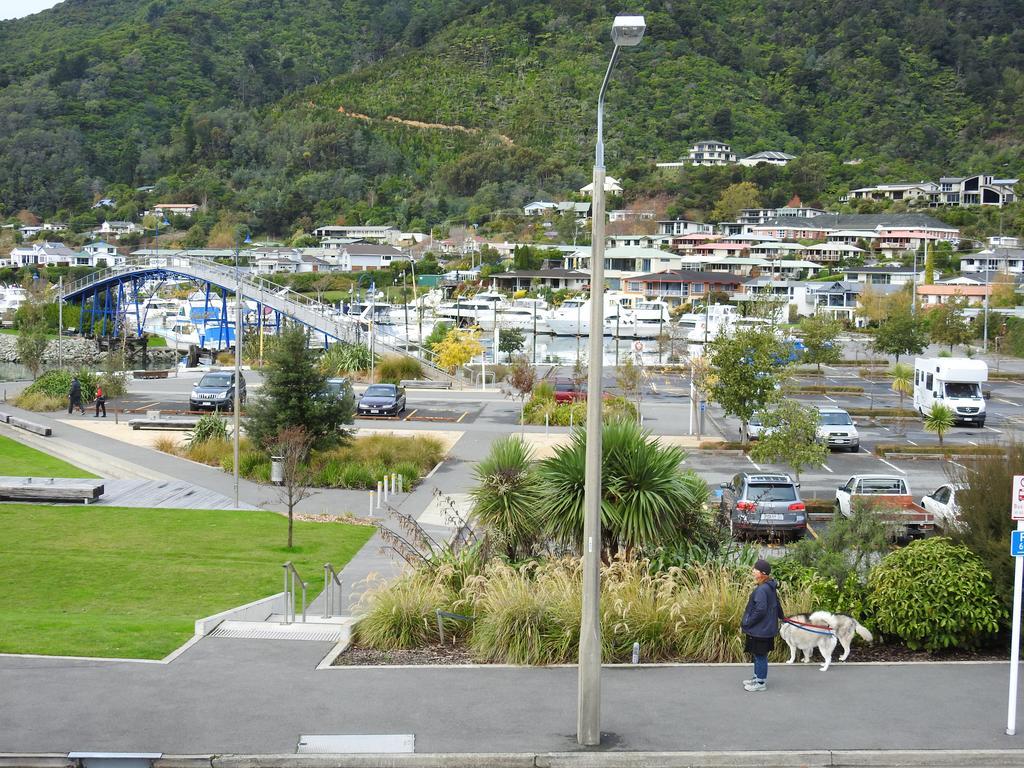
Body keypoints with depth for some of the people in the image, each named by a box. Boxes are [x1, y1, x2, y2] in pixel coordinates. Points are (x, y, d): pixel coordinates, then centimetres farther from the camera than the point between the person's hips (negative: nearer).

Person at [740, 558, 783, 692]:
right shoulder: (770, 588, 6)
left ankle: (761, 682, 14)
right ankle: (758, 677, 33)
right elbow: (777, 605, 19)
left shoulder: (762, 590, -24)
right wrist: (781, 616, 38)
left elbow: (760, 611, -27)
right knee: (757, 654, 21)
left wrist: (746, 623, -18)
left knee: (760, 655, 3)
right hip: (766, 627, 10)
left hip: (760, 630, -10)